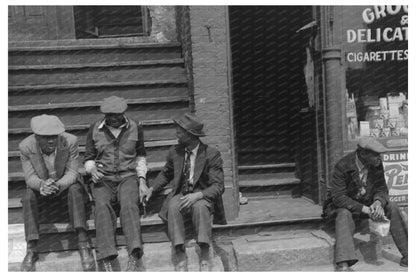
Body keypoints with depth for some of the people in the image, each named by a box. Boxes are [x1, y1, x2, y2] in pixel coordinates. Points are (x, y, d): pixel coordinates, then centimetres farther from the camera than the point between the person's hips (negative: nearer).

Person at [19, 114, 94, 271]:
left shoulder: (70, 141, -21)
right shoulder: (26, 147, -17)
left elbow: (71, 173, -18)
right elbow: (30, 177, -14)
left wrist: (57, 185, -40)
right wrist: (41, 185, -39)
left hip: (66, 186, -1)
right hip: (41, 189, 1)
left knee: (75, 189, -33)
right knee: (28, 196, -29)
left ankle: (83, 245, -36)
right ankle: (31, 250, -24)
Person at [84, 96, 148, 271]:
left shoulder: (135, 129, 11)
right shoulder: (95, 130, 10)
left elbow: (140, 157, 19)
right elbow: (88, 158, 16)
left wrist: (142, 180, 5)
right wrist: (92, 168, -9)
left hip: (128, 177, 0)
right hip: (103, 179, 1)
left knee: (128, 203, -33)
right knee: (102, 205, -32)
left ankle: (134, 257, -45)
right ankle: (107, 259, -40)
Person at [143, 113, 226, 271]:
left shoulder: (211, 154, -7)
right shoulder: (174, 152, 6)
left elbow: (218, 186, -12)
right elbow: (166, 174, 24)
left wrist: (197, 195, -28)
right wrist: (152, 189, 8)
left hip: (203, 197, -3)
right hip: (181, 195, 3)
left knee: (200, 207, -38)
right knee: (173, 207, -32)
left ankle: (205, 261, -35)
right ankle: (180, 260, -34)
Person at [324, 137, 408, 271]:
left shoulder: (376, 164, -10)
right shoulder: (342, 166, -26)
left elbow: (381, 188, -3)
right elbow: (338, 197, -28)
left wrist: (378, 202, -27)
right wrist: (365, 209, -35)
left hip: (368, 203, 5)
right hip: (346, 205, -5)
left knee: (392, 208, -16)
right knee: (345, 215, -36)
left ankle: (407, 254, -8)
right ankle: (343, 264, -49)